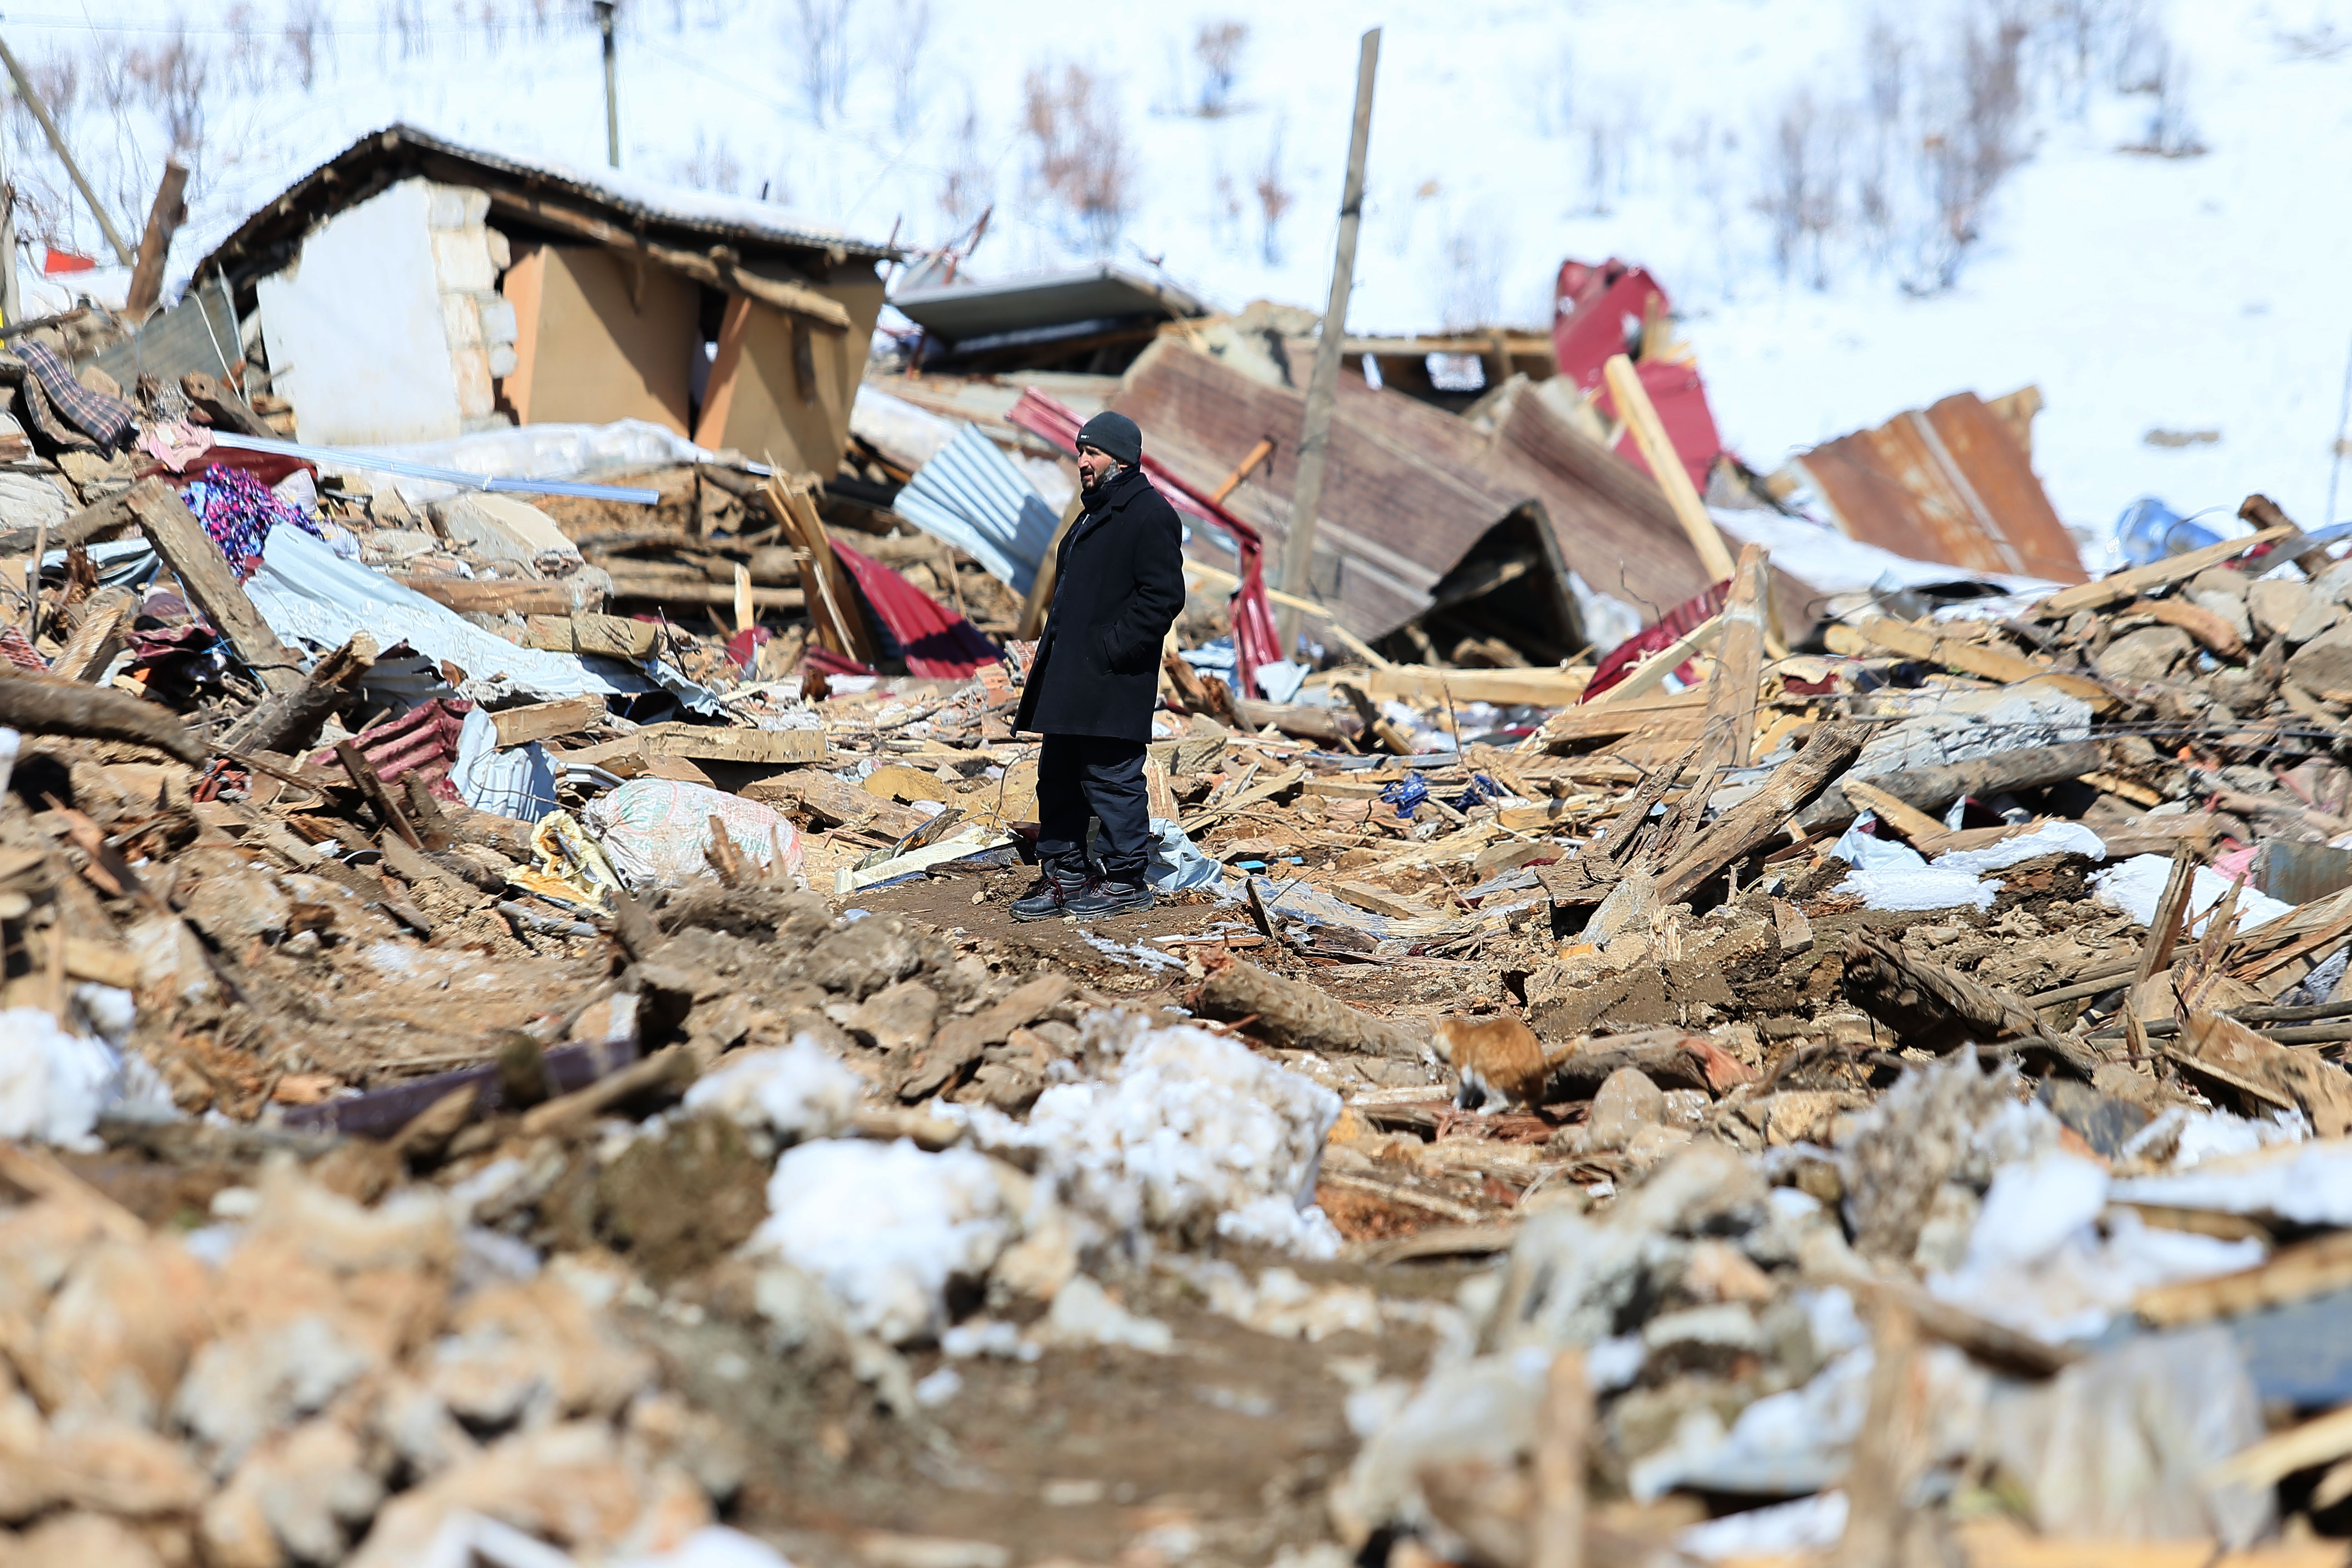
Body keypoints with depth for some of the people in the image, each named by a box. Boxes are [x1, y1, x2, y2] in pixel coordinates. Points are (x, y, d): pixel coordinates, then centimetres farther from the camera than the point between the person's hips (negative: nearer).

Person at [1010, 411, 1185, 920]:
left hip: (1111, 682, -10)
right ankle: (1065, 876, 20)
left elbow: (1162, 597, -18)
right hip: (1068, 678, 10)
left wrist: (1111, 649, -19)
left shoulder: (1150, 515, -12)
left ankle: (1126, 879, 5)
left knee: (1111, 779, -4)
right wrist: (1053, 649, 16)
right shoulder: (1097, 511, 19)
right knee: (1058, 777, 12)